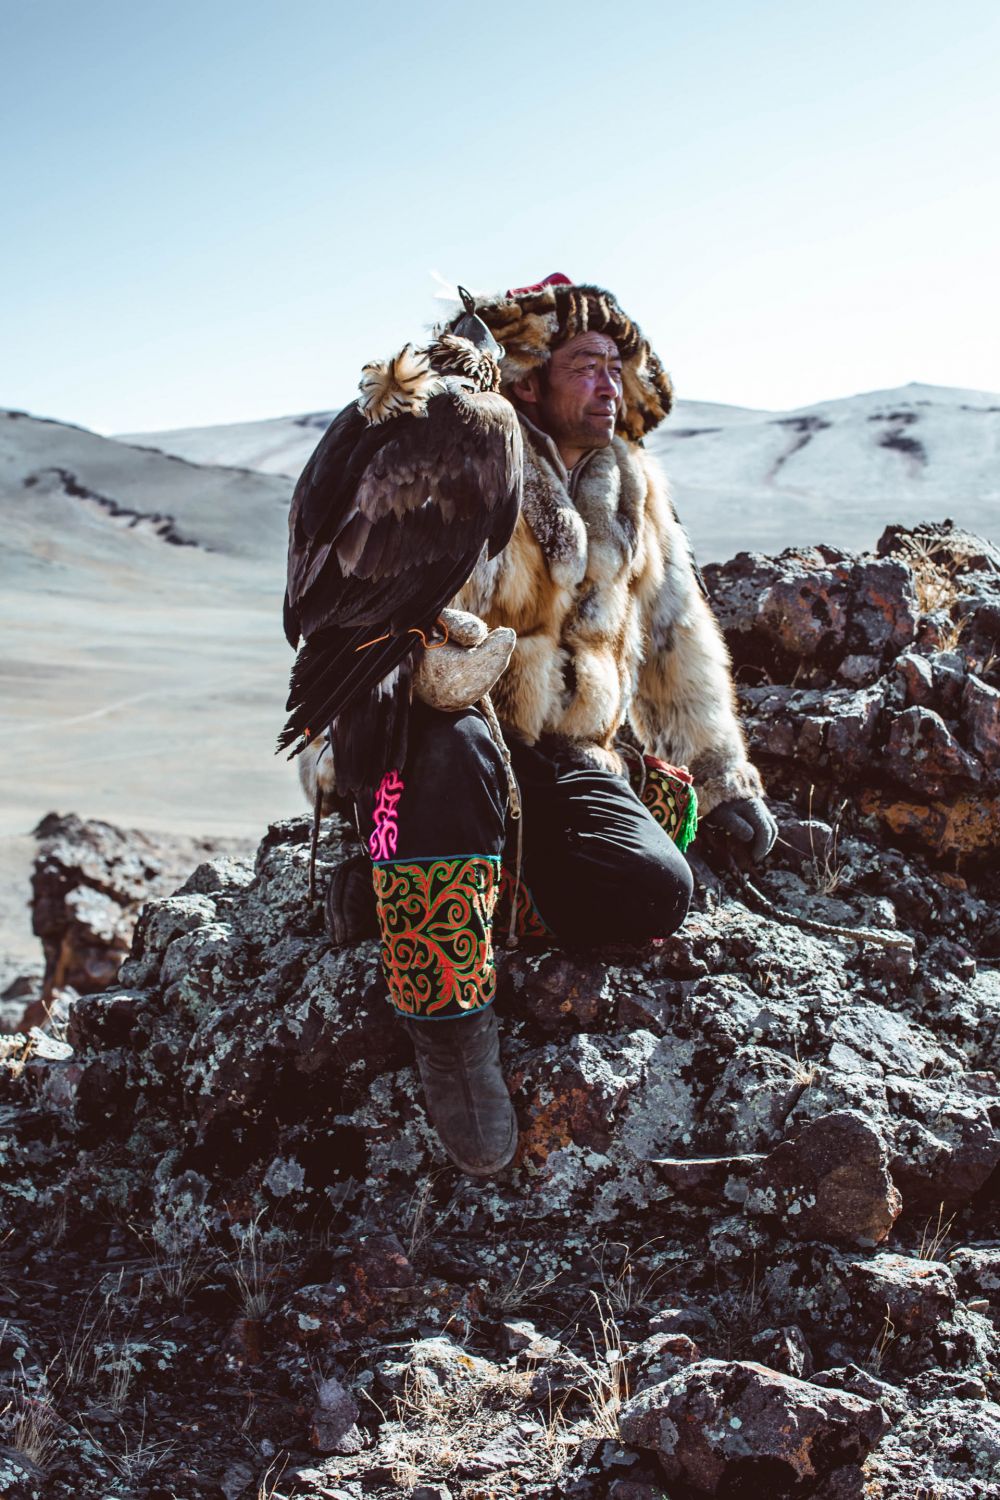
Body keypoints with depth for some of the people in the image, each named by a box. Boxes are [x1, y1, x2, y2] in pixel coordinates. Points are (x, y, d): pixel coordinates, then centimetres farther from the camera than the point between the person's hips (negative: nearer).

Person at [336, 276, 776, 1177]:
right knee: (450, 746, -42)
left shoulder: (635, 493, 16)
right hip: (462, 732, -4)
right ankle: (450, 1022, -32)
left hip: (570, 758, 4)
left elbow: (677, 639, 22)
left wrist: (724, 776, 19)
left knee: (655, 892, -25)